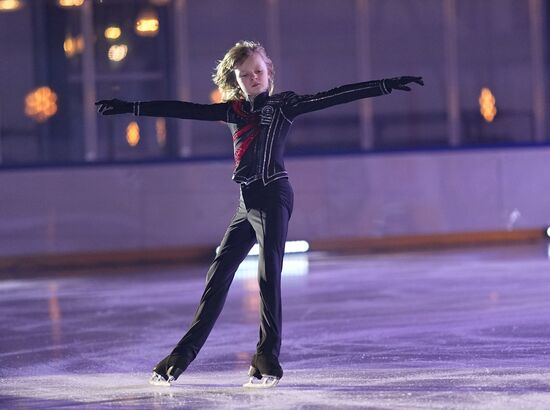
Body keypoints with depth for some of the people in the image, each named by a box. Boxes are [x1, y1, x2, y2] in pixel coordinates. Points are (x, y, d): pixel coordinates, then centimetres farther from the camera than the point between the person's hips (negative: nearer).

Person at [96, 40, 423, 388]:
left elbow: (333, 97, -10)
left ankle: (268, 359, -6)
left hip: (273, 196, -6)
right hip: (247, 202, 6)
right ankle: (182, 357, 16)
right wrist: (129, 108, 12)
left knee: (269, 275, -10)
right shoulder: (233, 110, 12)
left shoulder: (284, 105, -3)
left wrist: (389, 84, -18)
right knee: (217, 277, 9)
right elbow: (184, 110, 12)